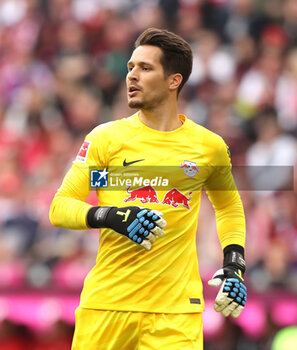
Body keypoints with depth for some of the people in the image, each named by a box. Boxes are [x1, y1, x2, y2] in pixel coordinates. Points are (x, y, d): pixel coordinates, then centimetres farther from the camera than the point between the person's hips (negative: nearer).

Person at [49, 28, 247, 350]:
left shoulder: (209, 146, 7)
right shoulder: (105, 138, 3)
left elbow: (229, 206, 25)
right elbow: (59, 207, 0)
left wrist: (234, 264, 10)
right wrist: (111, 217, -18)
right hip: (106, 305, 0)